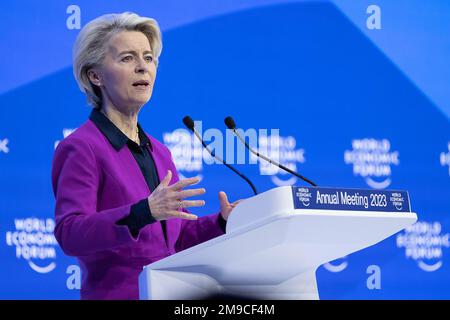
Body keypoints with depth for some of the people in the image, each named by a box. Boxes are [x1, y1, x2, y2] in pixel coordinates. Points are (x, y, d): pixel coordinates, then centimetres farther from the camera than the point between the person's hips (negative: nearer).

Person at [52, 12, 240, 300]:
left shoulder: (158, 152, 15)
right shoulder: (80, 148, -6)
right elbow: (69, 233, -18)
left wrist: (222, 221, 2)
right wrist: (145, 211, -28)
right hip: (116, 293, -5)